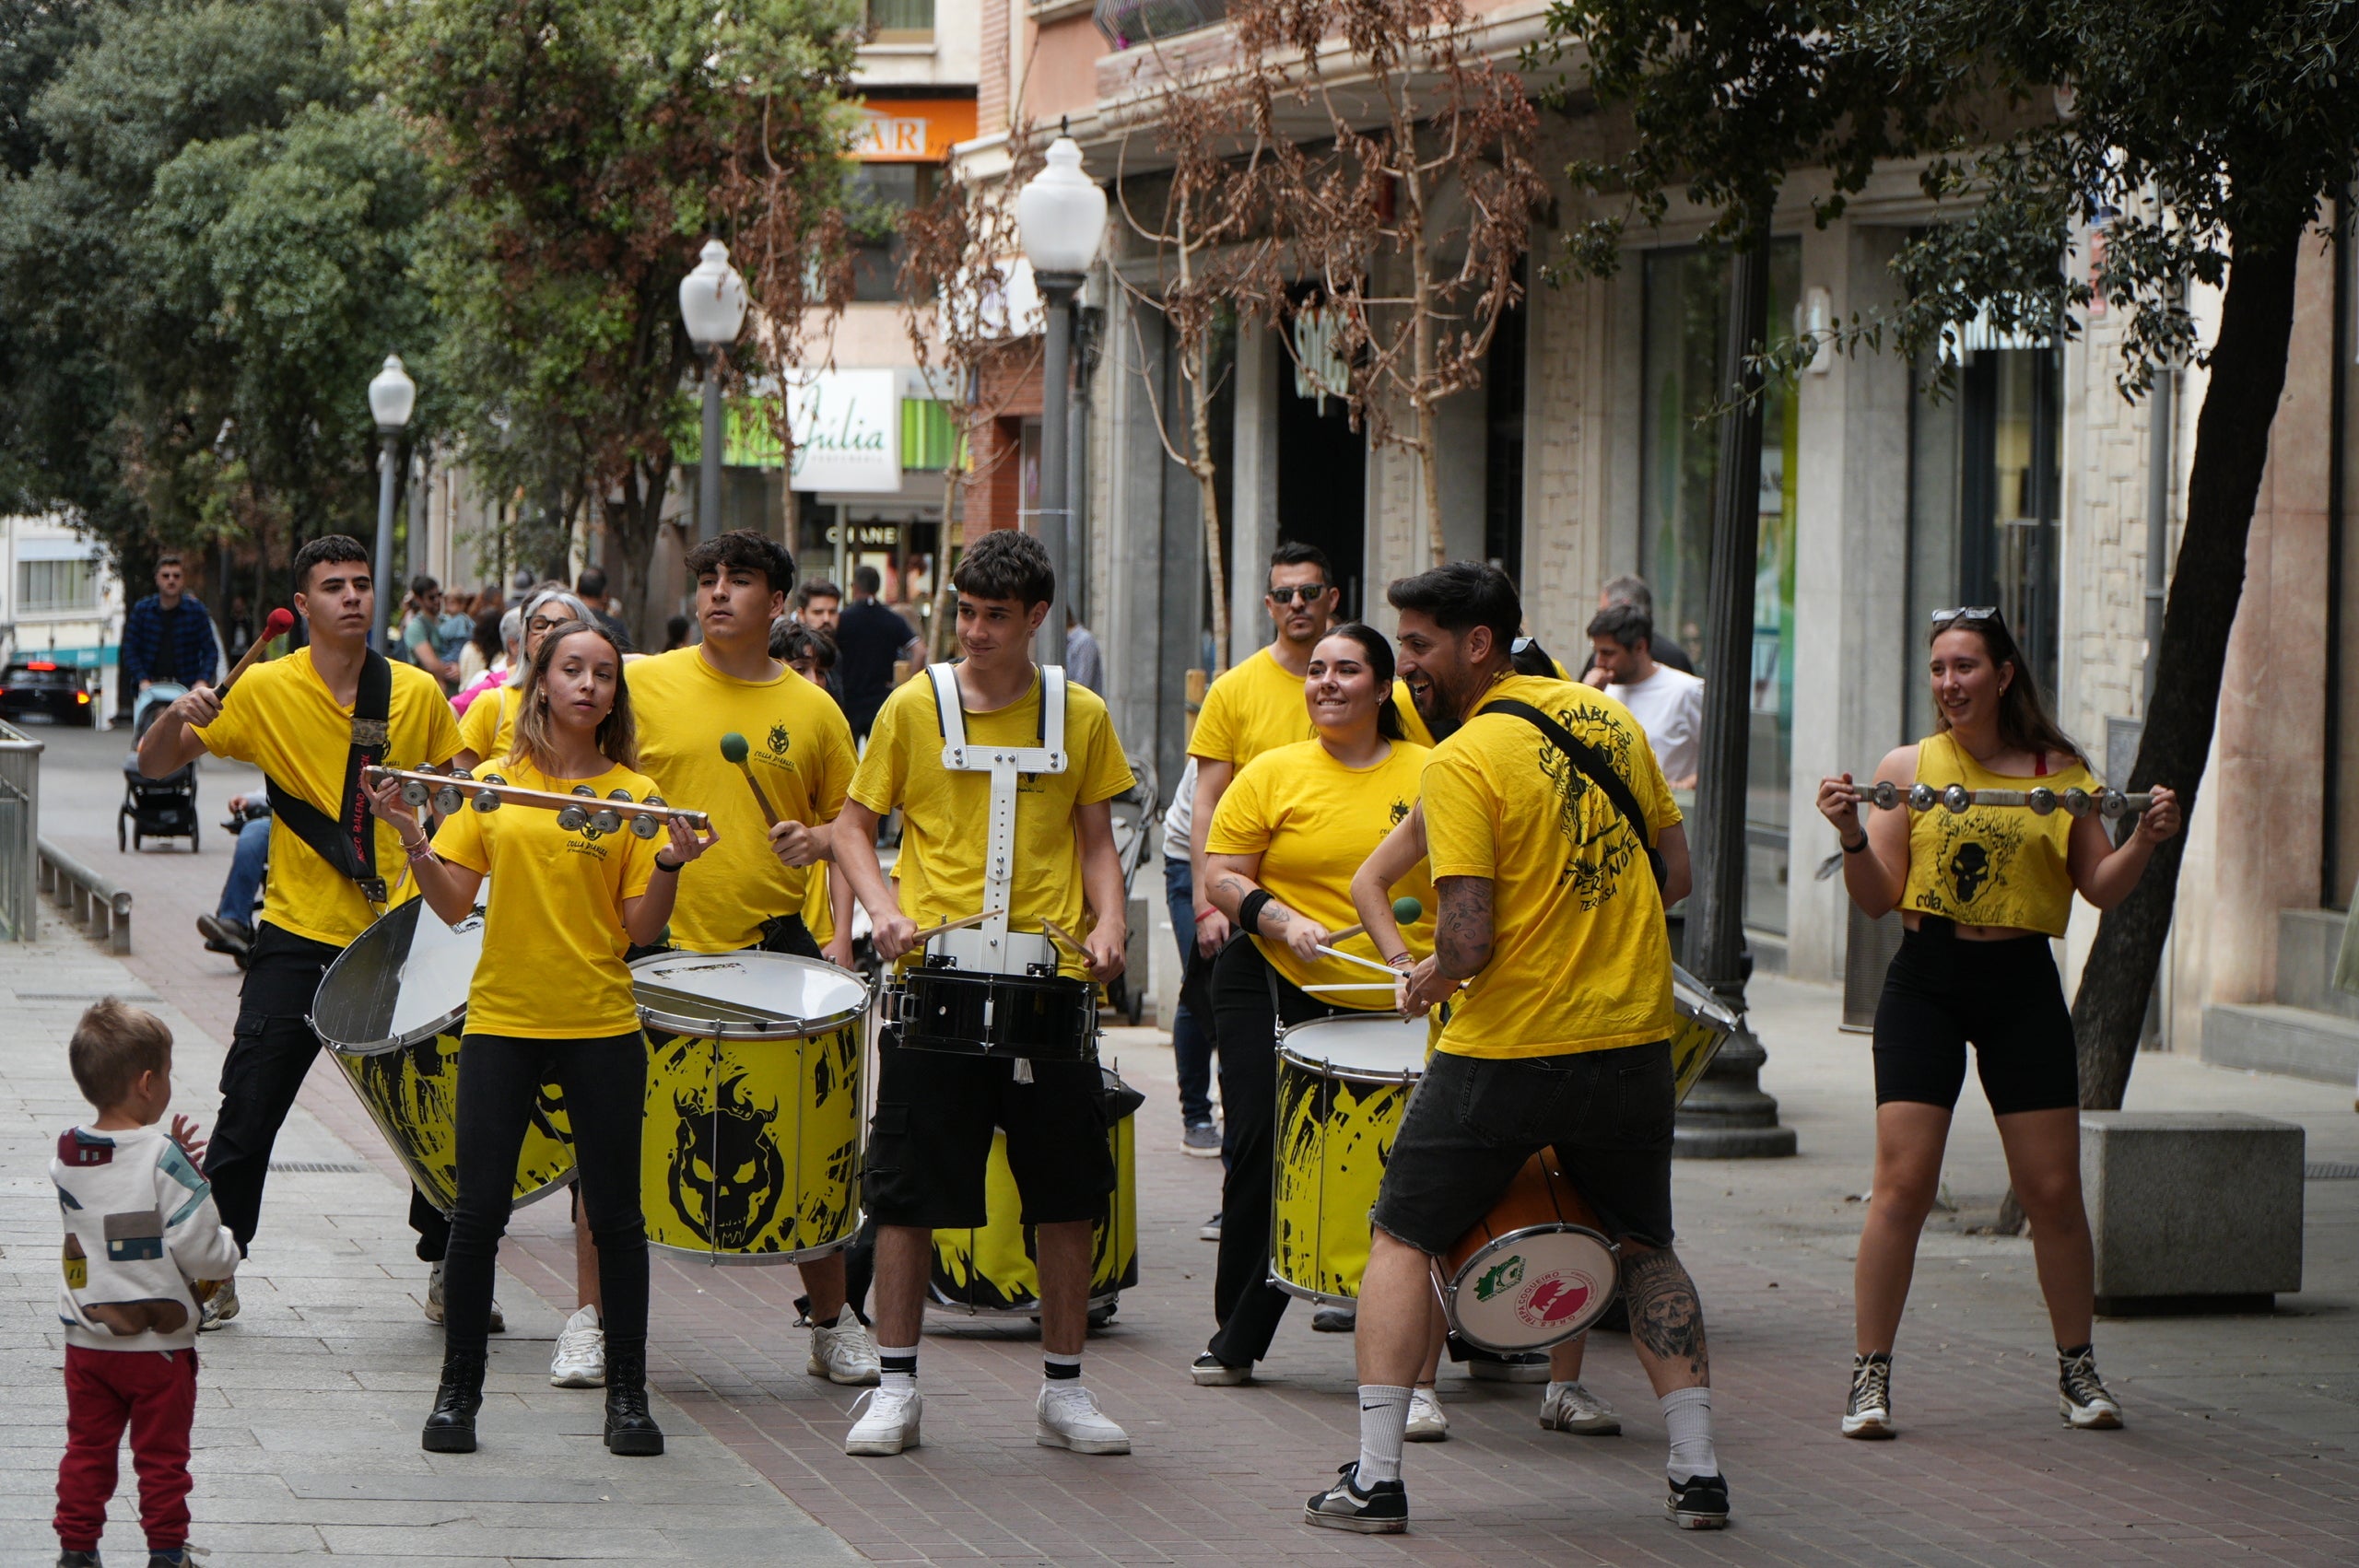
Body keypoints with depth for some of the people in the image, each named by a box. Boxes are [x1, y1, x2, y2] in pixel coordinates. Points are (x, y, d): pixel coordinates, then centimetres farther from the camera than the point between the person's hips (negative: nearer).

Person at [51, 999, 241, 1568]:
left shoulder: (66, 1155, -2)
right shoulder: (163, 1162, -20)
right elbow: (202, 1252, -19)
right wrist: (228, 1249, 4)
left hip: (86, 1341, 4)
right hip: (158, 1345, -4)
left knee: (86, 1450, 15)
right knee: (162, 1457, 8)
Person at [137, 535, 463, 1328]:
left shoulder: (418, 693, 1)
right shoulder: (266, 689, -4)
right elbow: (154, 765, -3)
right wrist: (180, 718, -24)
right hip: (299, 935, -2)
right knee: (247, 1114, -4)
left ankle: (448, 1272, 18)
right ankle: (211, 1276, 8)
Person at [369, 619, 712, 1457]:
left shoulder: (634, 794, 3)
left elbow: (641, 928, -1)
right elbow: (453, 904, 3)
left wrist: (669, 865, -18)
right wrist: (415, 844, -13)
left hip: (601, 1025, 0)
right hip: (503, 1019, 0)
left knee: (616, 1215, 3)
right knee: (478, 1211, -2)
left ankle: (627, 1395, 13)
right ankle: (458, 1393, 9)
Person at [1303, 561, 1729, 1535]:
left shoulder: (1463, 762, -15)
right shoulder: (1609, 719, 5)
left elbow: (1469, 942, -20)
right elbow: (1675, 870, 12)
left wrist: (1431, 976, 1)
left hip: (1506, 1047, -5)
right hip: (1633, 1035, 6)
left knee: (1401, 1241, 9)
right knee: (1646, 1250, 21)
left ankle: (1375, 1479, 4)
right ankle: (1698, 1473, 15)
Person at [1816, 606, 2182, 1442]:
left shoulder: (2060, 772, 4)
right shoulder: (1907, 769, 3)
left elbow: (2100, 889, 7)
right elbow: (1878, 897, 1)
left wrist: (2144, 841, -10)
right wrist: (1853, 835, -16)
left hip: (2023, 985, 1)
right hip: (1927, 984, -1)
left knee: (2053, 1190, 3)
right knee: (1902, 1183, -9)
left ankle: (2076, 1369, 19)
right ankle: (1870, 1375, -2)